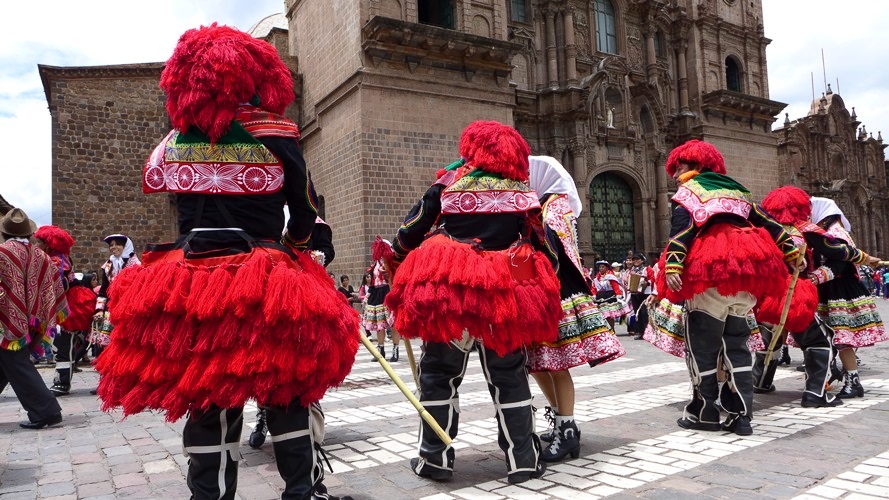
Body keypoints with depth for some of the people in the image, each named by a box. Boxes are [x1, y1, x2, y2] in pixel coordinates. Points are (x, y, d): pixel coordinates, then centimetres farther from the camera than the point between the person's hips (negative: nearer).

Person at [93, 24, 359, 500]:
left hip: (191, 284, 3)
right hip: (265, 285, -3)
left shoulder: (175, 141, 6)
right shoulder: (276, 136, -4)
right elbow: (306, 216, 3)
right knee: (288, 396, 11)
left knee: (207, 402, 13)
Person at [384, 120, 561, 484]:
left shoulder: (450, 182, 3)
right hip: (505, 291, 2)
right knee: (509, 376, 13)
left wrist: (395, 257, 23)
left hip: (449, 289, -2)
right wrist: (535, 288, 24)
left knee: (438, 373, 11)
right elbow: (536, 240, 13)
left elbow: (413, 229, 6)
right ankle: (523, 460, 17)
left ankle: (435, 458, 16)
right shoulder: (521, 189, 11)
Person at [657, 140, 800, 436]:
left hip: (710, 273, -6)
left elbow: (681, 229, -12)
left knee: (702, 347, 4)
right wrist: (791, 249, 17)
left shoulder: (688, 192, 6)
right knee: (737, 345, 12)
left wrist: (672, 265, -23)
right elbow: (764, 221, 20)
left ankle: (704, 412, 11)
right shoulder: (736, 190, 25)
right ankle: (740, 415, 11)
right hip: (746, 274, 7)